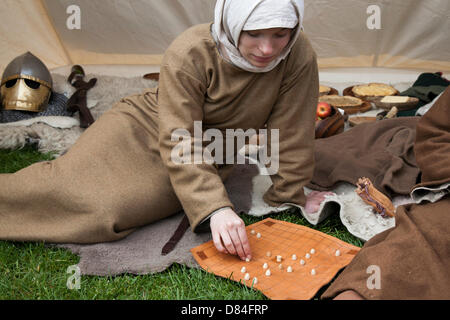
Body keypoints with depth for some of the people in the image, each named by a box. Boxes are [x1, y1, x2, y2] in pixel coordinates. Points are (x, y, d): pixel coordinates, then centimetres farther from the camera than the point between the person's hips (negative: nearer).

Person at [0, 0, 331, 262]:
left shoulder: (299, 57, -23)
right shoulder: (189, 54, -27)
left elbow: (290, 134, -14)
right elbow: (178, 142, -30)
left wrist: (289, 195, -7)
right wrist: (214, 207, -40)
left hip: (208, 161, 1)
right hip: (144, 128, -1)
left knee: (107, 209, -18)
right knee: (68, 185, -16)